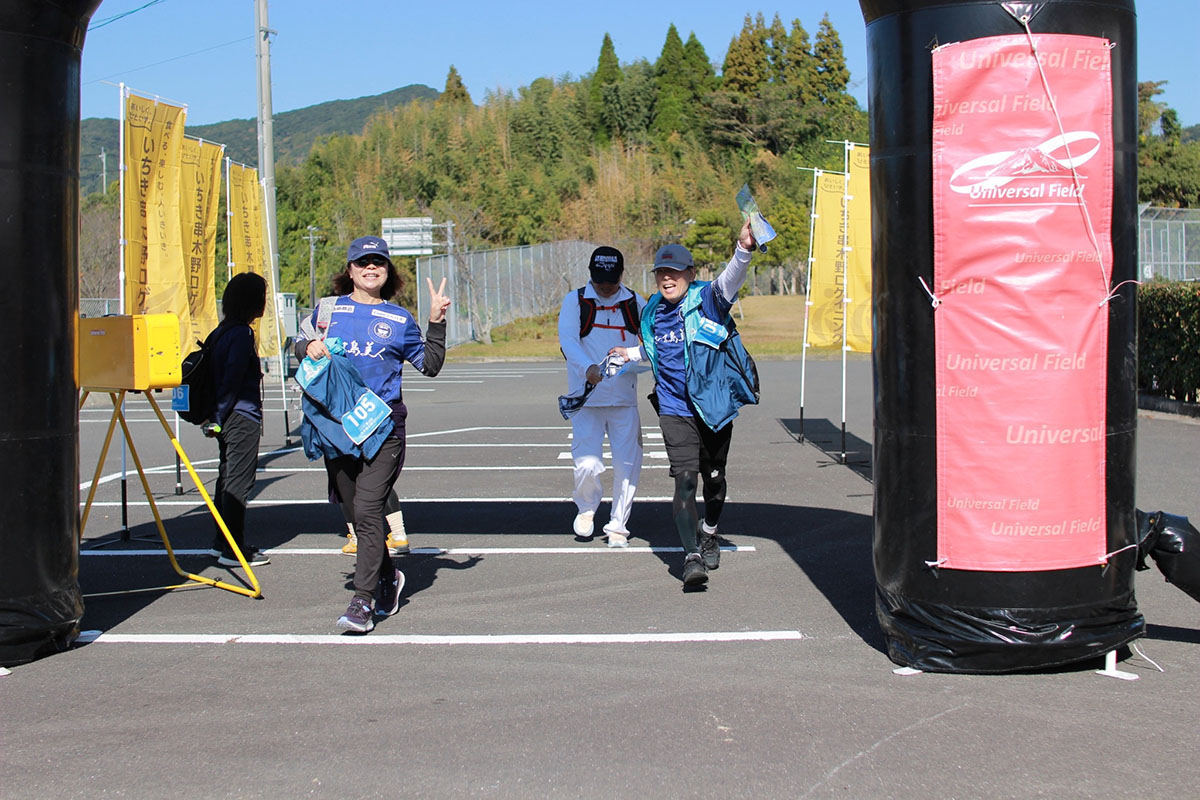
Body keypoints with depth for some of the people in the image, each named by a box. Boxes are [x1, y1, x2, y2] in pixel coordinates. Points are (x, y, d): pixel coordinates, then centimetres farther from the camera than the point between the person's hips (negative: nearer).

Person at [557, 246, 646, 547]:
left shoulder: (635, 303, 7)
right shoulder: (575, 301, 0)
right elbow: (567, 340, -13)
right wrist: (588, 368, -31)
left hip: (624, 398, 2)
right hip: (586, 398, -2)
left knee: (628, 465, -2)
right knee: (588, 464, -9)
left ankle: (617, 526, 17)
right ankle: (586, 510, 22)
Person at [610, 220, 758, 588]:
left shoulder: (706, 299, -7)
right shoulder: (653, 313, 7)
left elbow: (730, 280, -30)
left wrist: (744, 249, -47)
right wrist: (631, 354, 27)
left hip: (714, 405, -1)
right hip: (675, 409, 2)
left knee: (714, 479, 14)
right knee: (685, 478, -16)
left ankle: (709, 534, 42)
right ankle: (692, 557, -18)